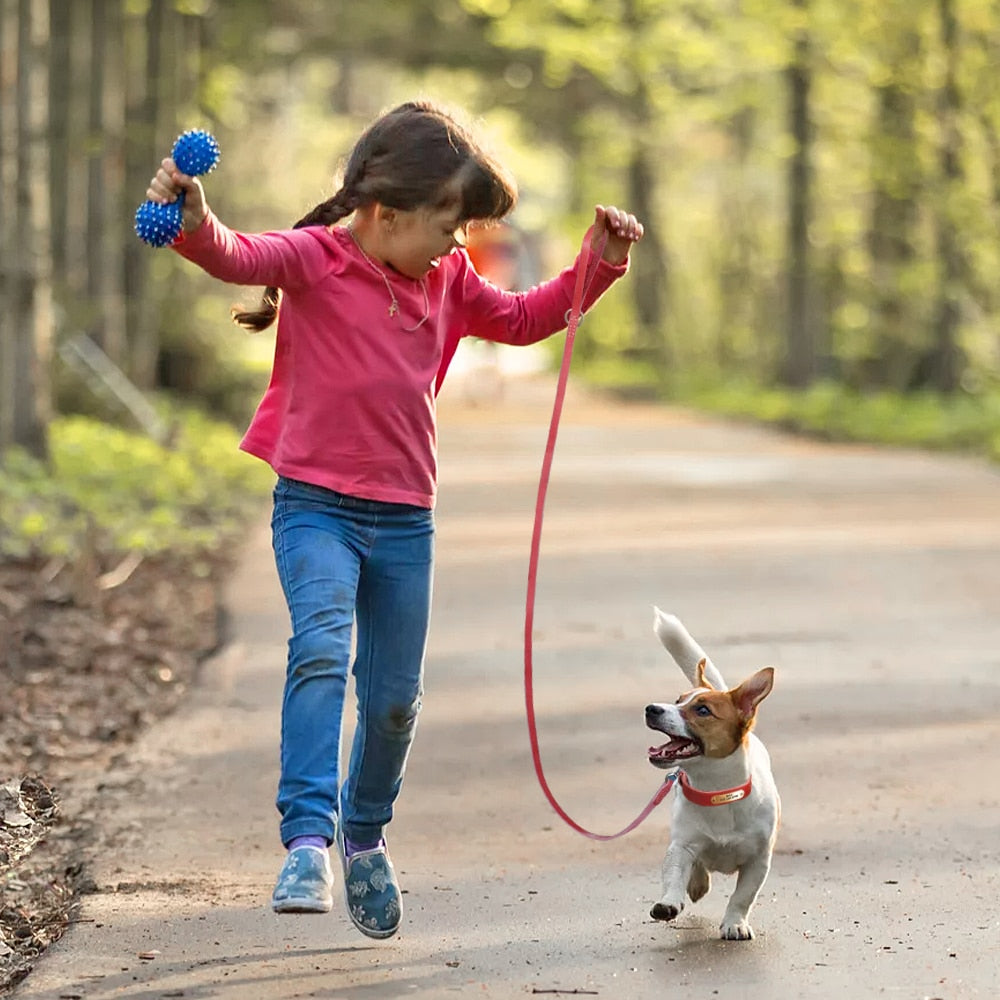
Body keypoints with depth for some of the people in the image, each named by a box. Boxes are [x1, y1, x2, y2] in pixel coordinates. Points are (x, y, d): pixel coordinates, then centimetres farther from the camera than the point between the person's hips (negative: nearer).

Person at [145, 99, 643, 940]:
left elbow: (524, 319, 25)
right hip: (316, 506, -5)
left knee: (396, 697, 12)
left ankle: (365, 831, 37)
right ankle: (308, 838, -30)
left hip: (405, 519, 5)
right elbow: (238, 257, -29)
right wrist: (194, 223, -51)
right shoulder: (314, 259, -9)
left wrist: (601, 265, 14)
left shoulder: (447, 281, 9)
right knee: (323, 650, -28)